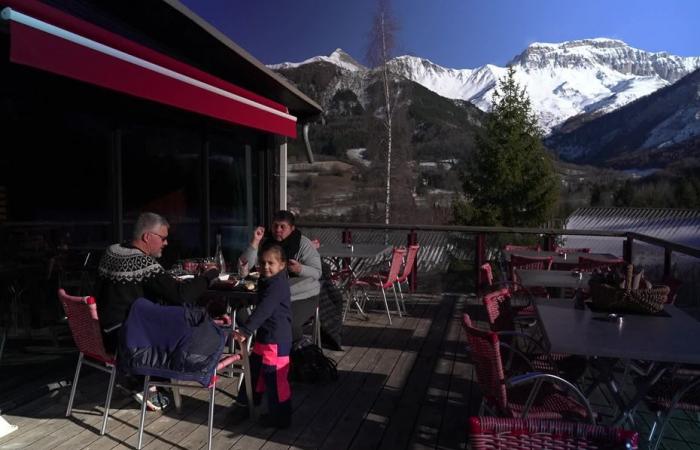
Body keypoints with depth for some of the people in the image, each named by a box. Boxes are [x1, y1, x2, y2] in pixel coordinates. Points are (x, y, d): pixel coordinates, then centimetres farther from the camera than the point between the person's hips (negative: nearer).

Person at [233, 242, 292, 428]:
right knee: (255, 369, 24)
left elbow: (263, 310, -31)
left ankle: (280, 418, 14)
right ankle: (246, 402, 43)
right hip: (265, 337, 11)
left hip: (276, 340, -11)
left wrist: (245, 330, -35)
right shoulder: (268, 281, 11)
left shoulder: (277, 285, -22)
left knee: (275, 378, 0)